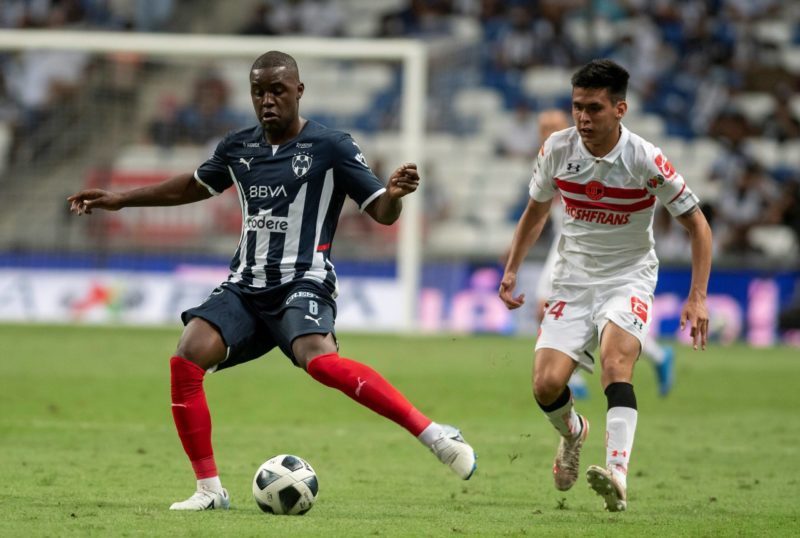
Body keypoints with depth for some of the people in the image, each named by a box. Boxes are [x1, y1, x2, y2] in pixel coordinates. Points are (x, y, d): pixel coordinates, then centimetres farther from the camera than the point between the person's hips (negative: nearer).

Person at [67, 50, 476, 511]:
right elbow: (195, 186, 31)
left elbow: (382, 213, -4)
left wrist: (395, 193, -27)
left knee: (319, 360, -35)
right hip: (245, 288, 5)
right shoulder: (238, 148, 13)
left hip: (304, 284, -5)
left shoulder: (332, 147, -2)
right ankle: (210, 490, -9)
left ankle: (434, 435, -31)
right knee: (187, 359, -19)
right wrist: (119, 200, 32)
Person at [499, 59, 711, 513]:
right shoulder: (557, 150, -7)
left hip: (629, 279, -3)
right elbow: (536, 211, 14)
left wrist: (698, 297, -16)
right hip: (573, 279, 4)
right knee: (547, 386, -10)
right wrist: (512, 271, 8)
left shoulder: (646, 161, -17)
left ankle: (618, 476, -45)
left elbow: (697, 224, -8)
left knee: (616, 361, -31)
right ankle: (573, 432, 28)